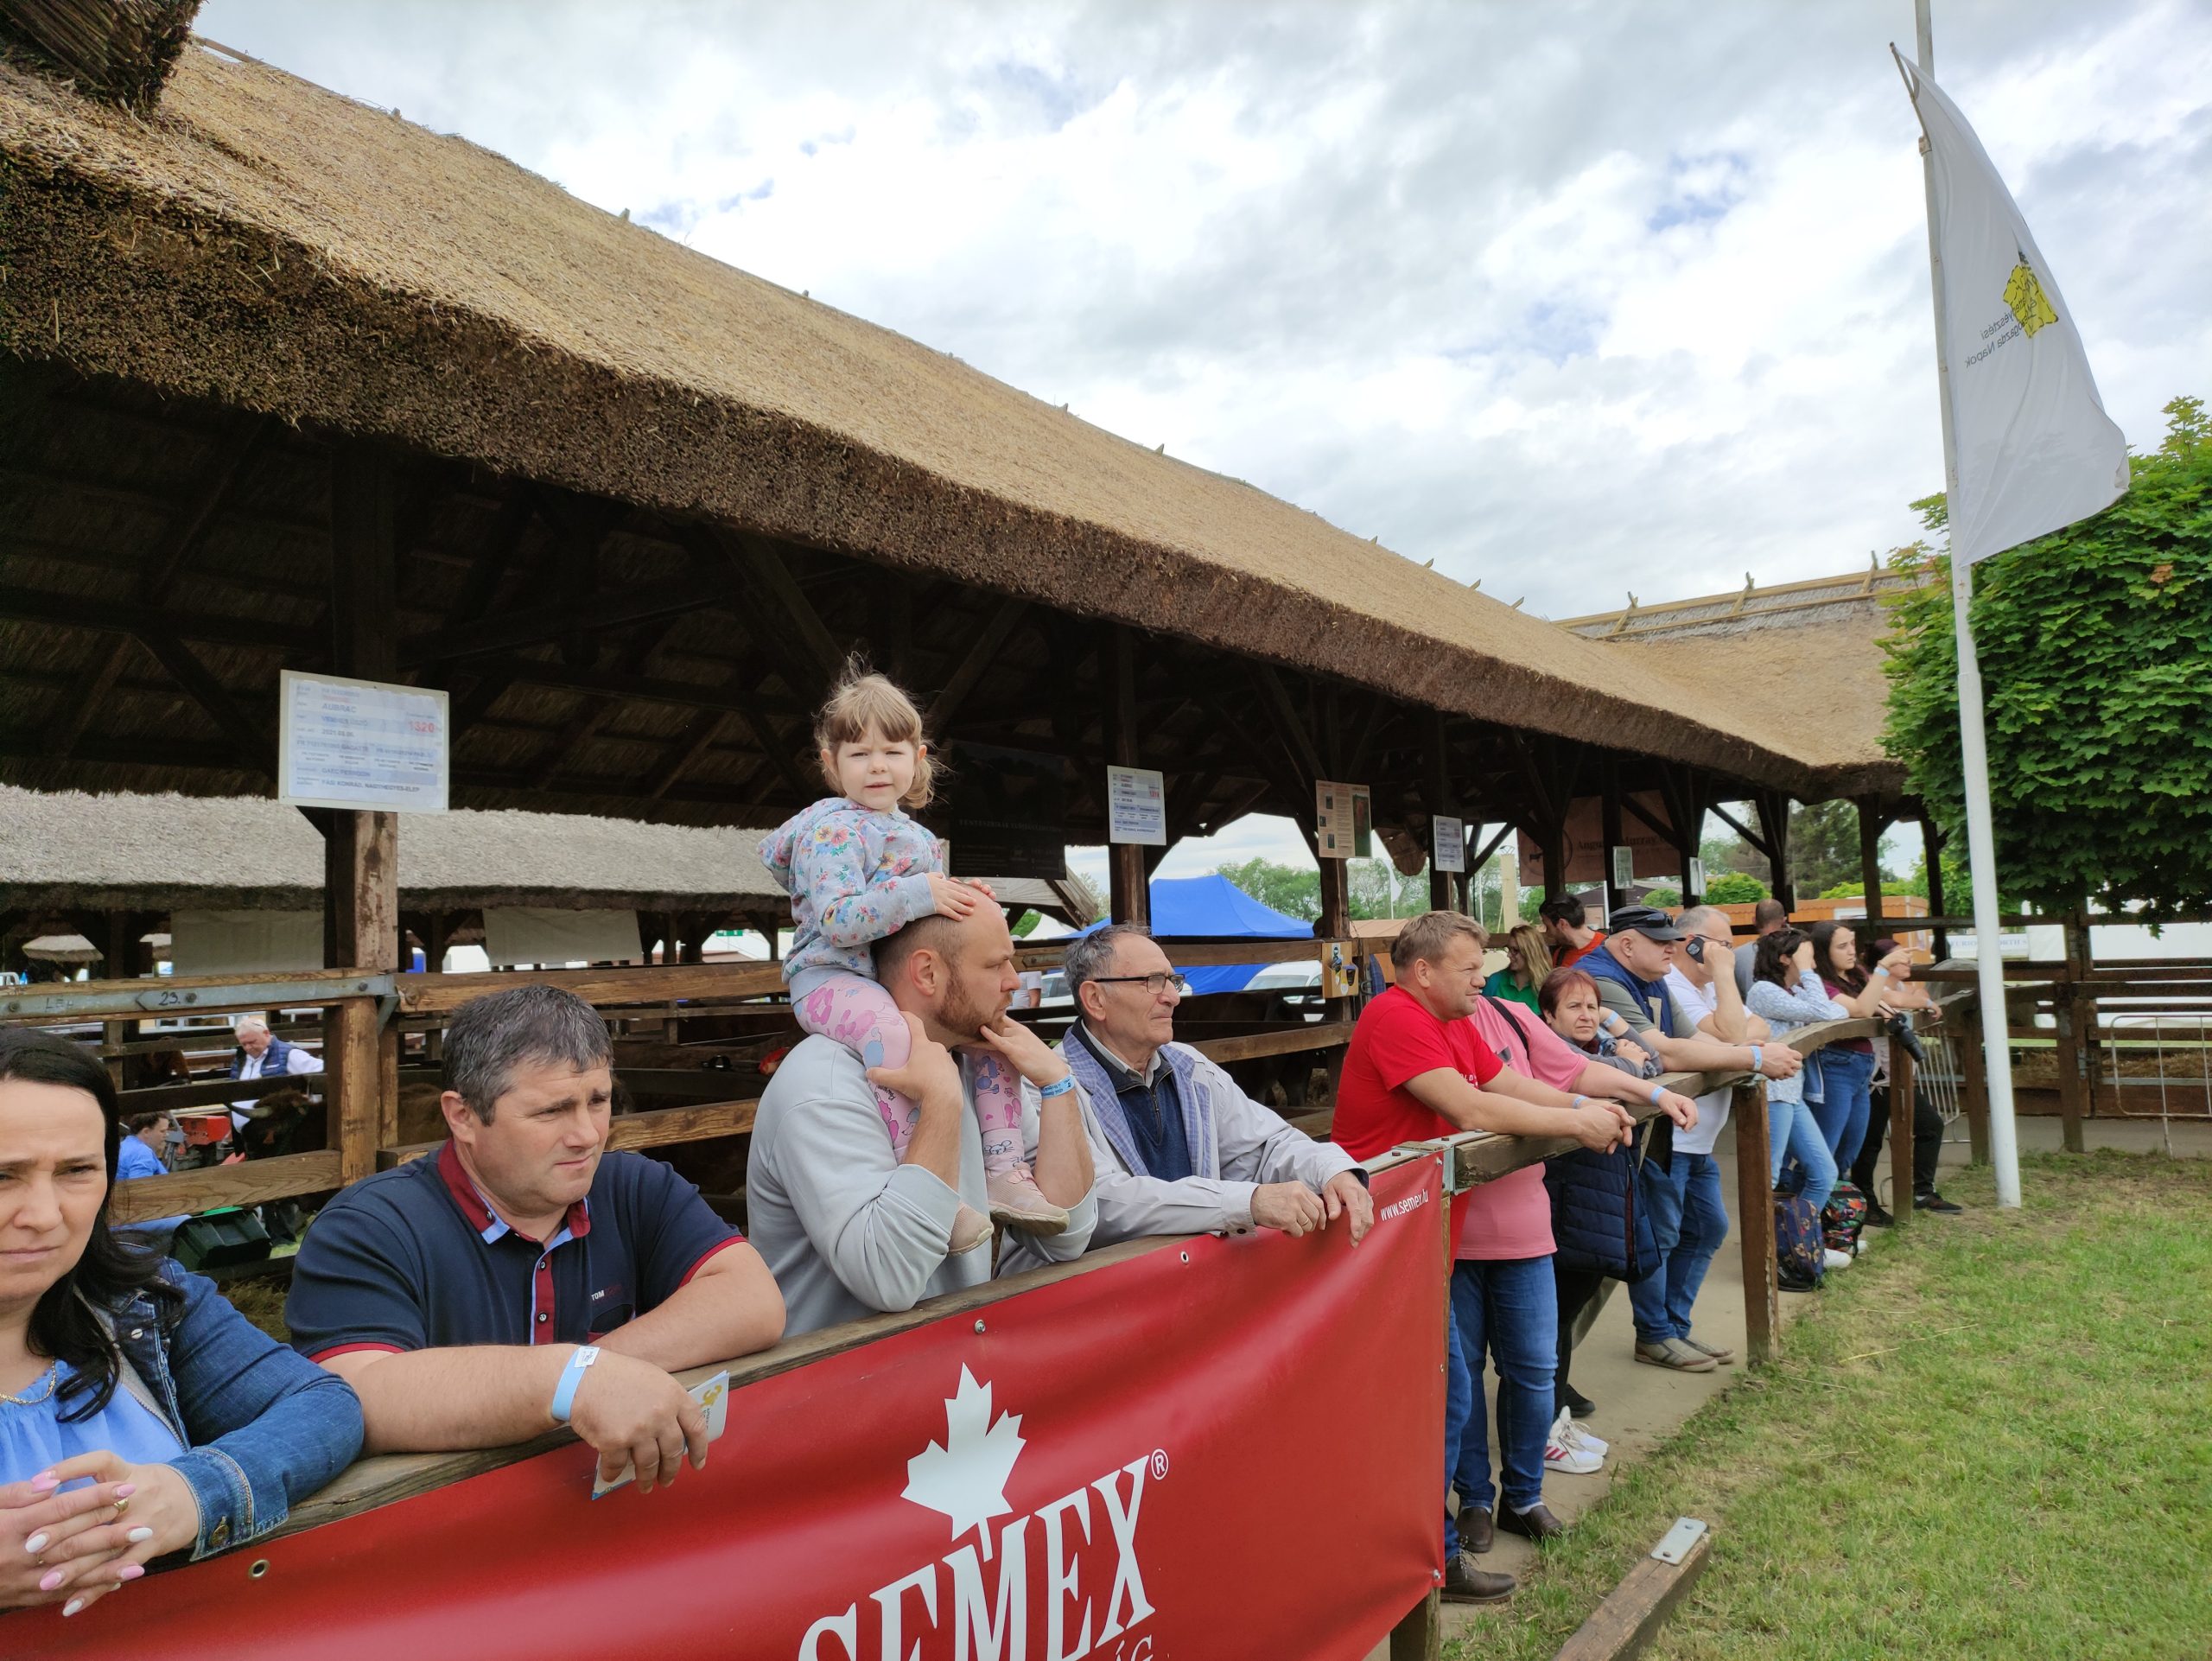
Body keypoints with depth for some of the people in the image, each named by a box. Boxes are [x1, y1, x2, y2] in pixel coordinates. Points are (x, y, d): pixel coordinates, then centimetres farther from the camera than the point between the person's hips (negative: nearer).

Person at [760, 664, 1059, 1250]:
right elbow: (836, 921, -24)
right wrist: (918, 894, -29)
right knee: (888, 1030, -39)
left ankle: (1004, 1173, 1)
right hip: (830, 976, -9)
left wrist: (960, 898, 6)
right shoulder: (833, 829, -11)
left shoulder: (917, 836, 16)